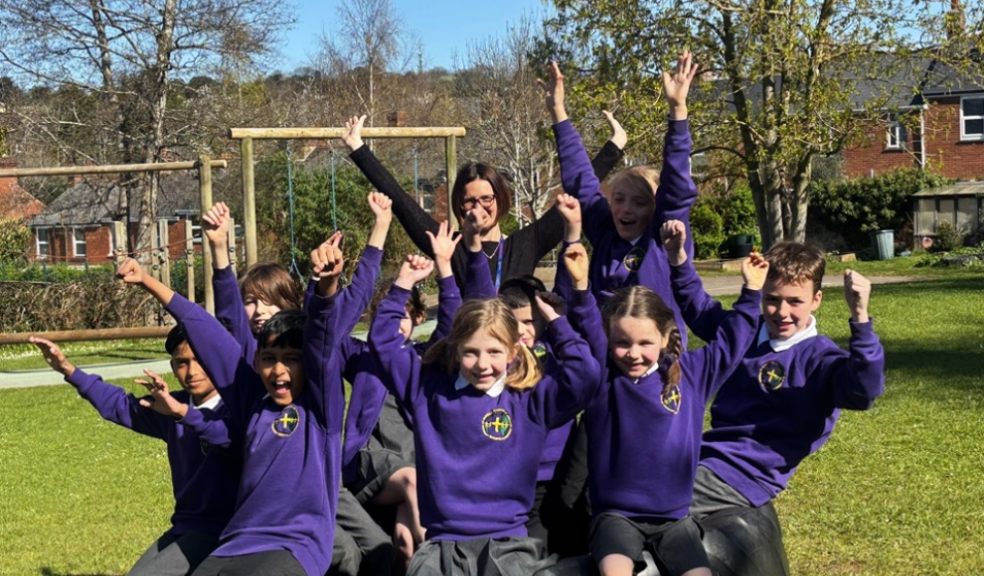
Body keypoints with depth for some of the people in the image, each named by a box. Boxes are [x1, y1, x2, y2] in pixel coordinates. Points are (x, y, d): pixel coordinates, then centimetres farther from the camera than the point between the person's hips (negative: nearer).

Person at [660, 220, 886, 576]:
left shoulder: (819, 359, -13)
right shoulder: (749, 331, 8)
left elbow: (864, 391, -33)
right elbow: (698, 307, 26)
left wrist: (860, 319, -44)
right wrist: (678, 261, 9)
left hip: (737, 482, -7)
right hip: (704, 462, 8)